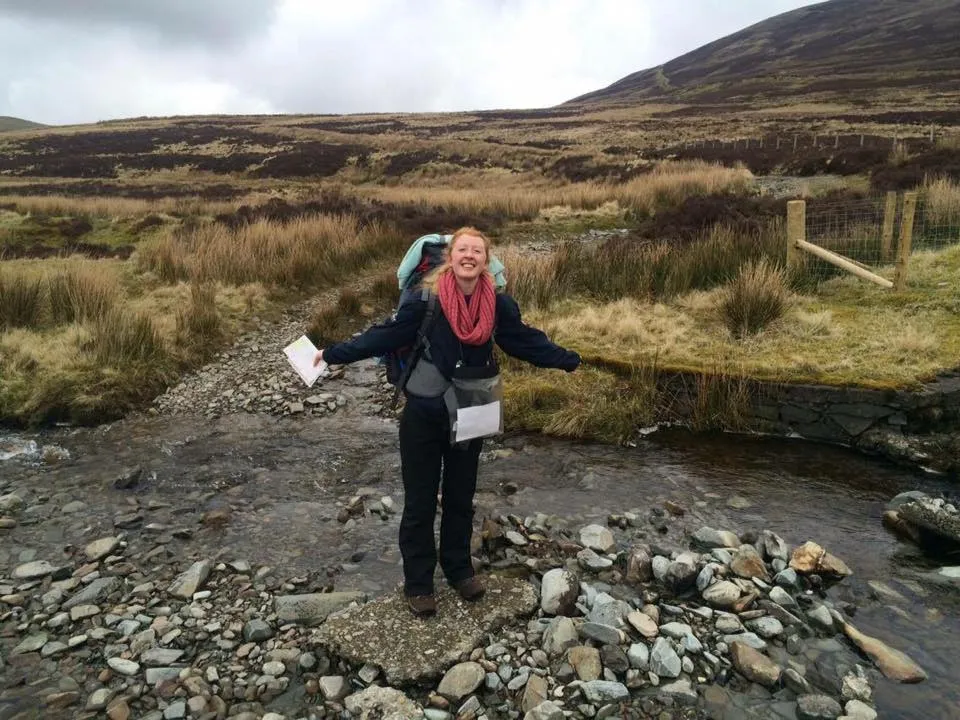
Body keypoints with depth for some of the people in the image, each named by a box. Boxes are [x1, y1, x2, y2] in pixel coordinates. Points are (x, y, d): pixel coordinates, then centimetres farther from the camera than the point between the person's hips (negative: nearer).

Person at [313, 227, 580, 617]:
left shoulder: (498, 303, -6)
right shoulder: (427, 299, -16)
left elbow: (525, 340, 5)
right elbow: (387, 334, -12)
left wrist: (567, 360, 5)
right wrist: (334, 353, -14)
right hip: (424, 413, -3)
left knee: (461, 496, 19)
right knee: (420, 500, 8)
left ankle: (458, 568, 39)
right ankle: (418, 582, 26)